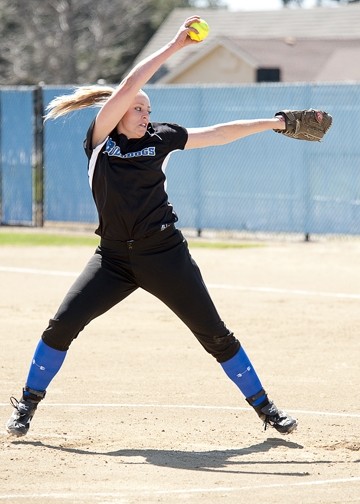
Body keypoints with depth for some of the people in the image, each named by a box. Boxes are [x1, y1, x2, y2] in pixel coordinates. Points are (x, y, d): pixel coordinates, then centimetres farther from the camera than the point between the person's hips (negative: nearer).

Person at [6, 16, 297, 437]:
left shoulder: (159, 138, 3)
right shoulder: (99, 138, -2)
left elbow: (216, 134, 8)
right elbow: (127, 88, -13)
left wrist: (272, 123, 7)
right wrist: (174, 46, -15)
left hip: (165, 255, 0)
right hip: (114, 257, 0)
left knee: (215, 334, 2)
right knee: (63, 324, -10)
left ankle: (264, 407, 15)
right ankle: (28, 404, 7)